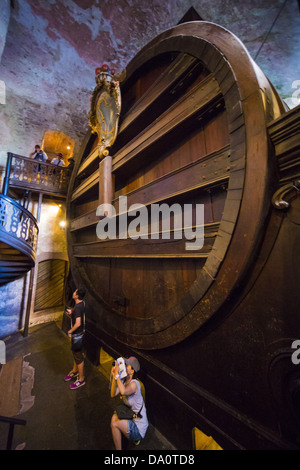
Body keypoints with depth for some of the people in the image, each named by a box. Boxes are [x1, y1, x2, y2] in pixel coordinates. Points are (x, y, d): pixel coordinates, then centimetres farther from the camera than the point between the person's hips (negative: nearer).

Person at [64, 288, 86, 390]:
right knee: (75, 353, 27)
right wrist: (71, 312, 4)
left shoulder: (78, 307, -31)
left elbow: (78, 323, -33)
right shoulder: (81, 303, -1)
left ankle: (81, 379, 27)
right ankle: (74, 372, 49)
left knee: (78, 356, 8)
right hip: (78, 333, 9)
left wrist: (70, 331, -17)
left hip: (77, 334, -9)